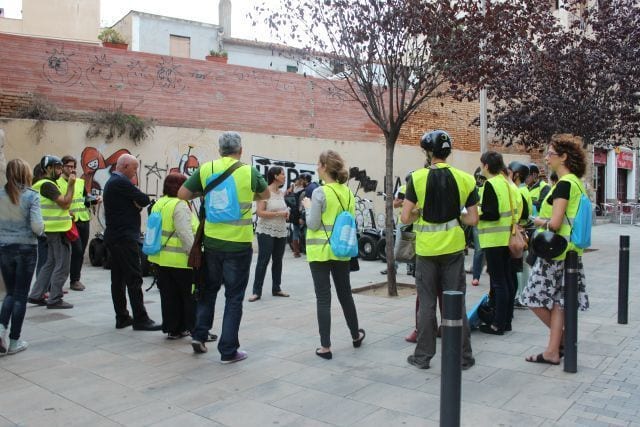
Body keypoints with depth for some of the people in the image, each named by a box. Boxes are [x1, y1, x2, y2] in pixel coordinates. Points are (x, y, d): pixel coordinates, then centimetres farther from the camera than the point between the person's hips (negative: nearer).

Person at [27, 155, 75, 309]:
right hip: (58, 231, -10)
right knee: (62, 266, -5)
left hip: (53, 229, 10)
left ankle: (36, 295, 20)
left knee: (50, 263, 16)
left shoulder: (45, 184, 17)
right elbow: (65, 203, -23)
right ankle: (54, 299, 0)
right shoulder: (47, 184, -16)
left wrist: (66, 213, 14)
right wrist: (71, 185, -19)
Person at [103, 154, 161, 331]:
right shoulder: (122, 182, -14)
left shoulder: (111, 182, 19)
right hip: (124, 238, -10)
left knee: (118, 278, 10)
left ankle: (122, 317, 15)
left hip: (113, 236, 10)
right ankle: (140, 319, -7)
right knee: (134, 278, -9)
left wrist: (136, 203, -1)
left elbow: (136, 203, 19)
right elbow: (145, 200, -13)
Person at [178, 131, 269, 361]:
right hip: (239, 244, -3)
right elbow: (266, 195, 12)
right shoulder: (249, 172, -6)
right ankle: (228, 350, 10)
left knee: (209, 288, 23)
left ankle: (199, 335, 23)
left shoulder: (206, 168, -2)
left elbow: (182, 194, 2)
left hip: (212, 241, 3)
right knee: (234, 297, 6)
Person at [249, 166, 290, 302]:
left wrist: (286, 213, 1)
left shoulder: (281, 193, 9)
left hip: (281, 232, 7)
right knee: (263, 261, -4)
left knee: (278, 261, 12)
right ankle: (257, 291, 2)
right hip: (266, 232, -7)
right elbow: (260, 212, -19)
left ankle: (276, 289, 23)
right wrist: (279, 214, -20)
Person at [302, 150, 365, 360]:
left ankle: (325, 346, 5)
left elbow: (313, 225, -12)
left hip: (320, 251, -6)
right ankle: (356, 335, 36)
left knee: (323, 298, 0)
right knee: (345, 293, 20)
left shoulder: (320, 192, -15)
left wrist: (308, 207, 3)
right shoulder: (348, 192, 5)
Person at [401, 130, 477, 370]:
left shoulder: (417, 178, -9)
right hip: (453, 247, 2)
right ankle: (463, 356, 16)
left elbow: (405, 218, -11)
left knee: (427, 303, 9)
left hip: (426, 248, -1)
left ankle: (423, 356, 17)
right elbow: (473, 219, -2)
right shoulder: (464, 179, -3)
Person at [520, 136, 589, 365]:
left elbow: (555, 223, -23)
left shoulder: (564, 184, -17)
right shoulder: (576, 183, 13)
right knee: (557, 301, 10)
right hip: (570, 251, 9)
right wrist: (545, 220, 13)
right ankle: (554, 350, 14)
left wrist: (538, 221, -4)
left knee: (536, 298, 1)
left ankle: (563, 340, 15)